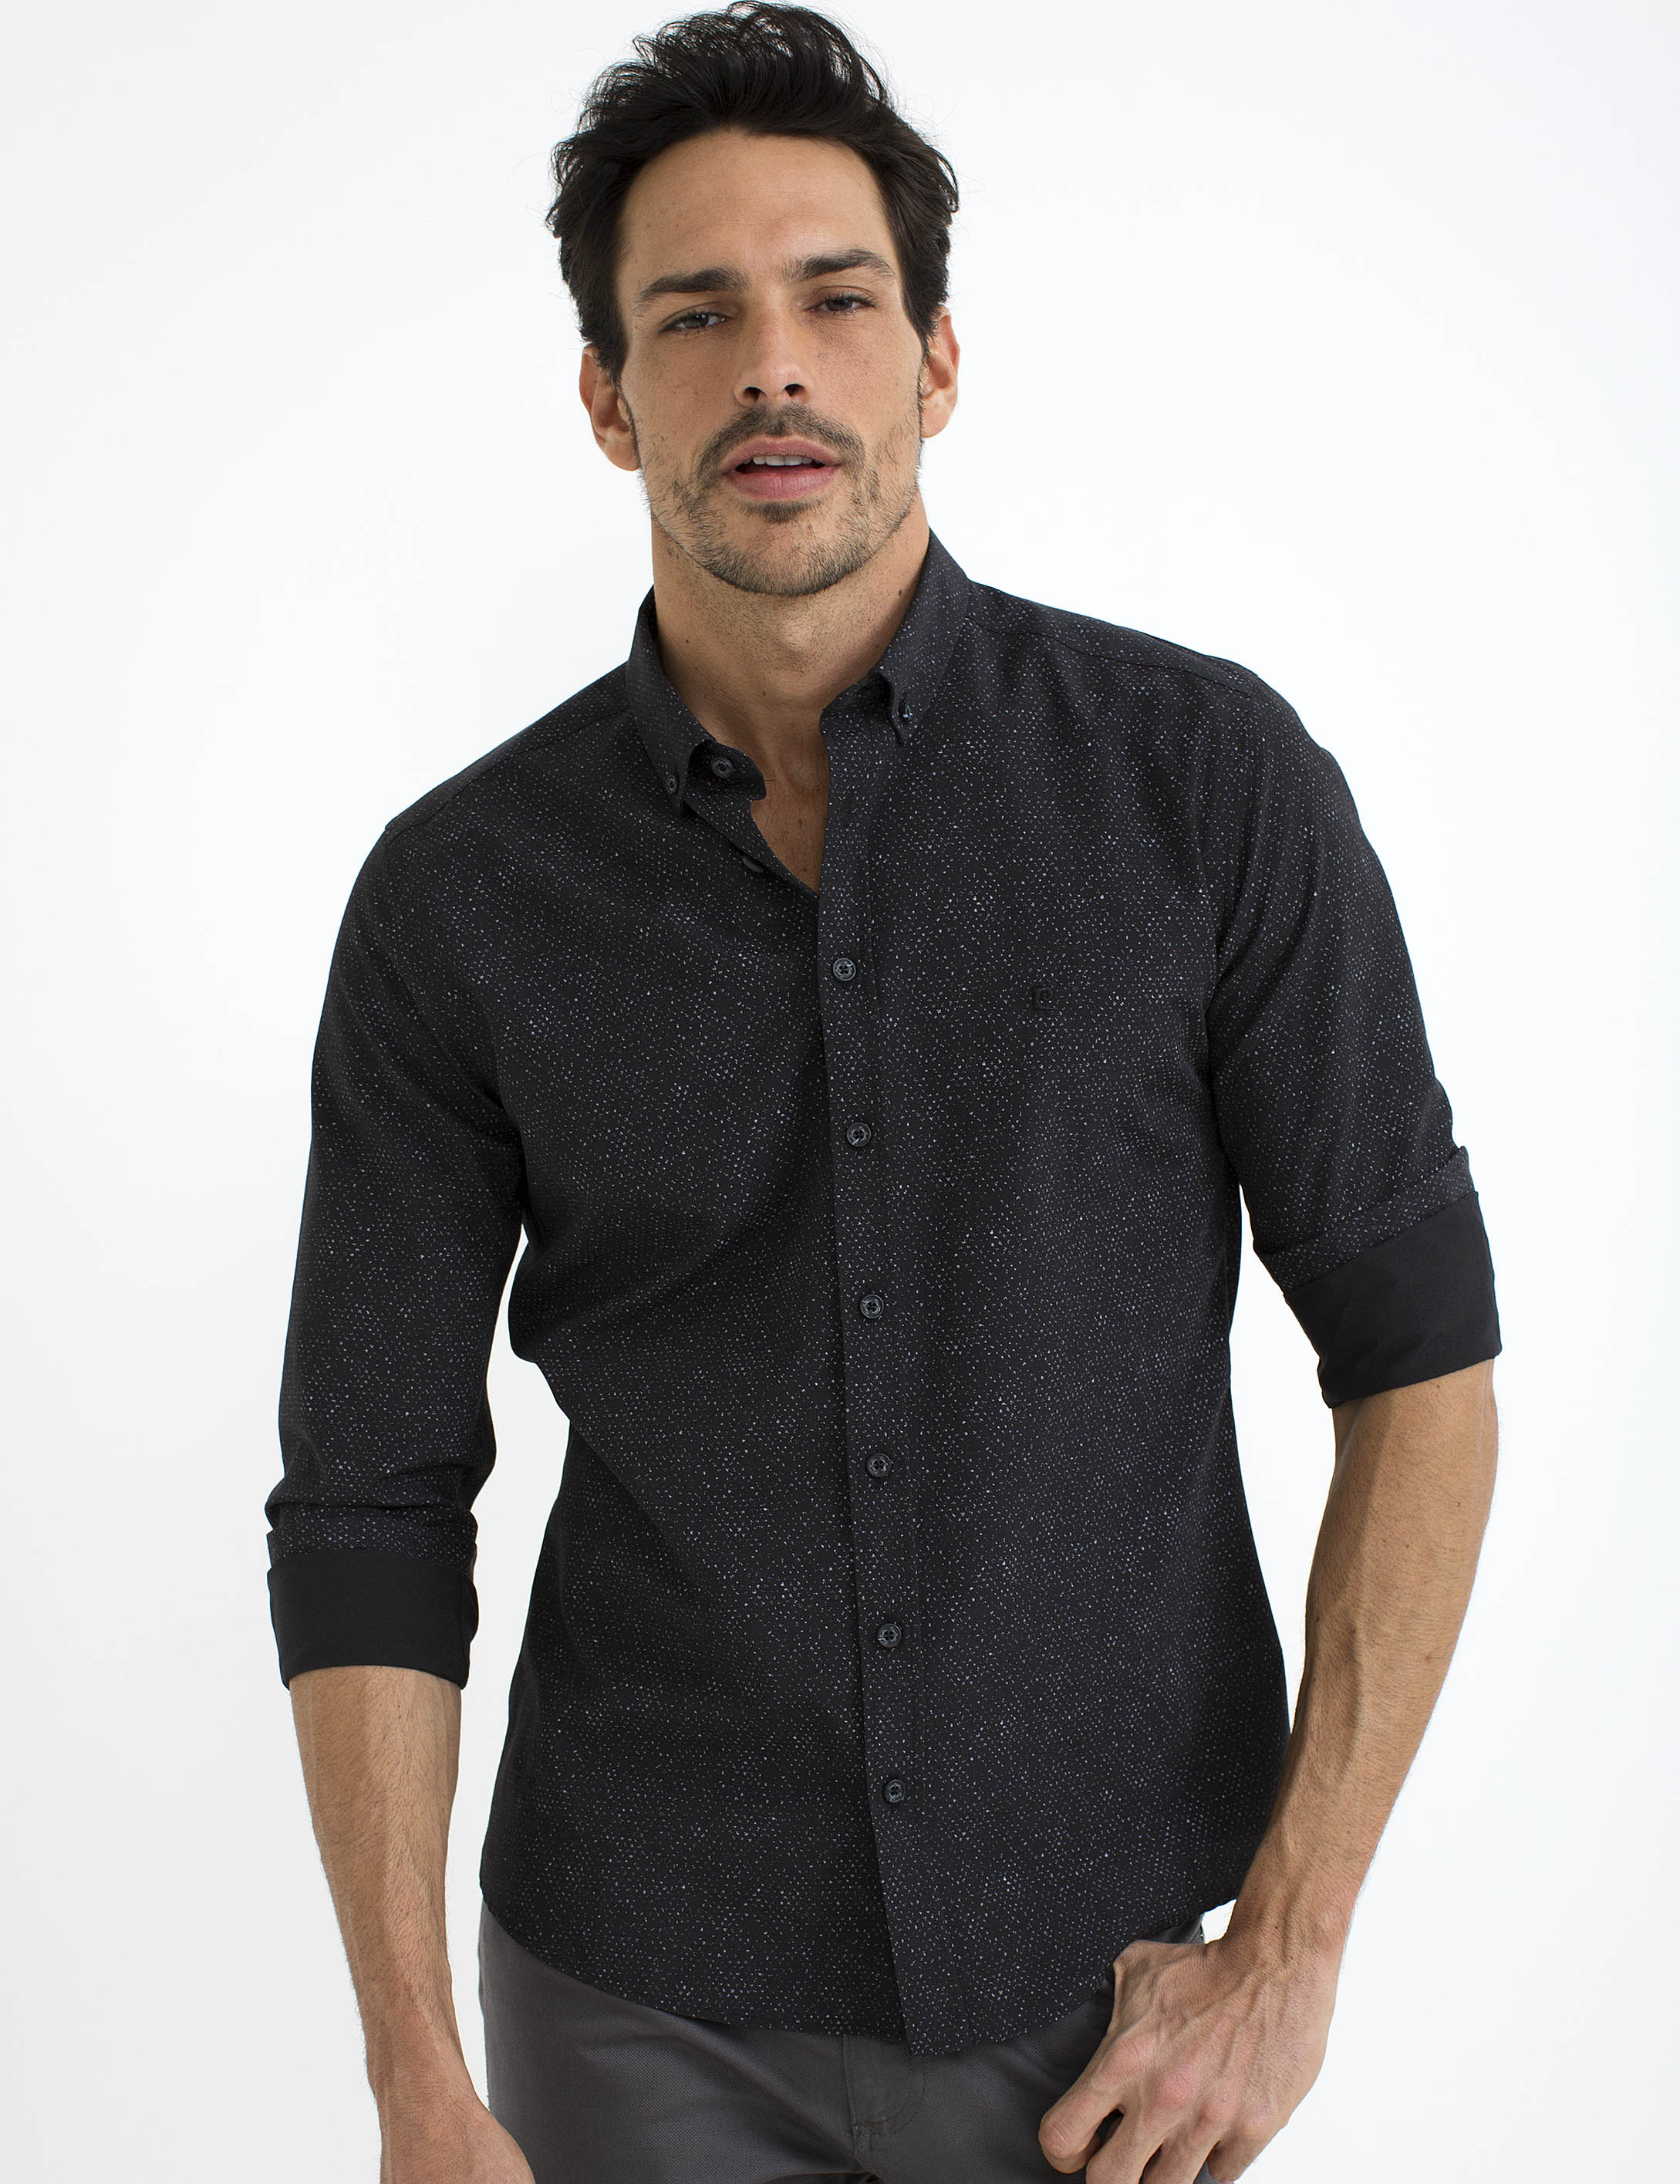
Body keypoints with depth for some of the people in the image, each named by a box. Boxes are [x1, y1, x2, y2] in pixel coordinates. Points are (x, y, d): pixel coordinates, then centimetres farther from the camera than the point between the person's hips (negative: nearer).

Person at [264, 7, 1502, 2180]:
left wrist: (1291, 1952, -8)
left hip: (1104, 1982, 0)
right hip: (646, 1994, 1)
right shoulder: (459, 897, -6)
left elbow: (1418, 1356, -5)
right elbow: (371, 1508, -3)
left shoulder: (1211, 778, -9)